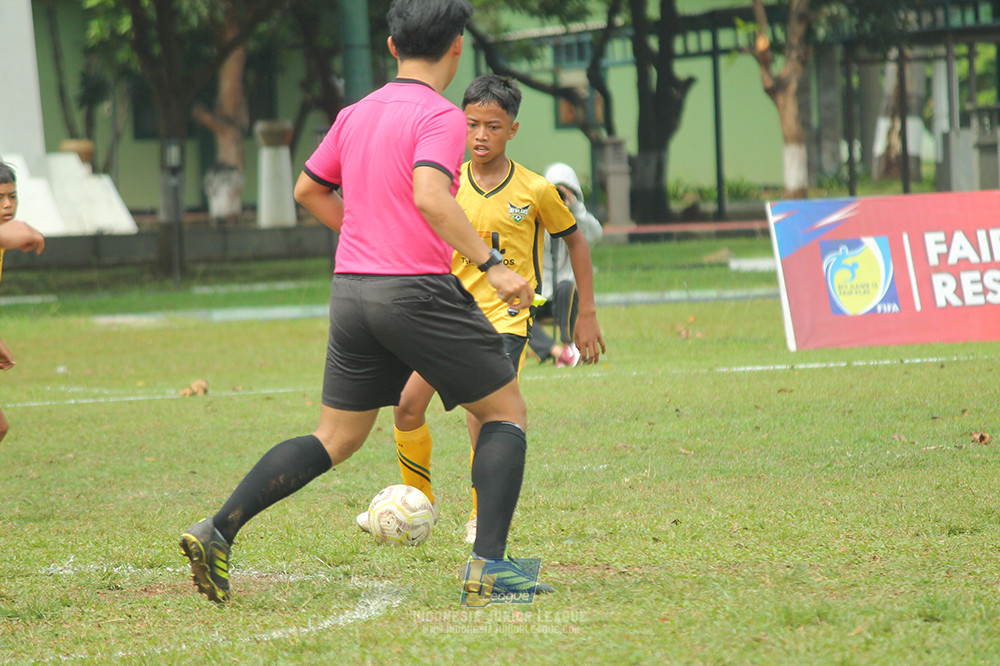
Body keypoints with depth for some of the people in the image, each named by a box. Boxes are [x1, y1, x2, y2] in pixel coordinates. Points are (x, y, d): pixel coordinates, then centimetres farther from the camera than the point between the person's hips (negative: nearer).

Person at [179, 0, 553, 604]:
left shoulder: (356, 115, 13)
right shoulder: (441, 117, -9)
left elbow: (309, 190, 25)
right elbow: (429, 196, -25)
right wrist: (491, 265, -25)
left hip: (351, 291, 7)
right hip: (419, 291, -7)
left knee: (336, 439, 15)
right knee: (506, 412, 7)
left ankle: (218, 531, 4)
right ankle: (490, 565, -4)